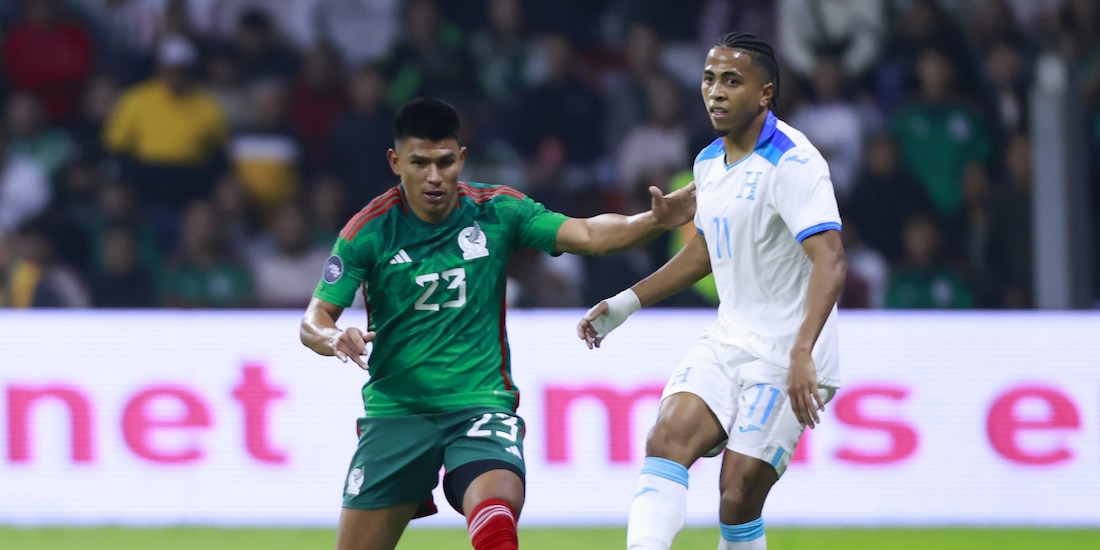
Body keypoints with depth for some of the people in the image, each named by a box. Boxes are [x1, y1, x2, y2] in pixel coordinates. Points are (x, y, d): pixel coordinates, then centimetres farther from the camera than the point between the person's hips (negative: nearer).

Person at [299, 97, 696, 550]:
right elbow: (315, 319, -4)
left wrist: (654, 221, -26)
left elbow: (589, 235, -8)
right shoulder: (369, 231, -5)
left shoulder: (496, 212, -2)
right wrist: (333, 338, -28)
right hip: (396, 408, 1)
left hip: (480, 405, -1)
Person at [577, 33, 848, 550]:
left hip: (788, 356, -7)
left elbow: (830, 261, -28)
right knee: (668, 438, -17)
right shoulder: (709, 162, 10)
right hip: (727, 342, 7)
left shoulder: (791, 162, -17)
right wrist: (626, 303, 25)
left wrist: (802, 353, -40)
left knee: (739, 497, -11)